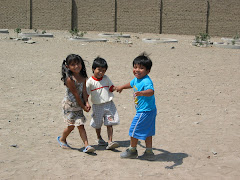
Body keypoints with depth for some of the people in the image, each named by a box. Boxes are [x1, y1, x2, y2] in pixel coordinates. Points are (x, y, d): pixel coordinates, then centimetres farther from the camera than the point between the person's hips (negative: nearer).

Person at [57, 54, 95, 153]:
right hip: (69, 105, -5)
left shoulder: (83, 77, -1)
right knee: (71, 125, 4)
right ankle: (62, 139, 32)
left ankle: (86, 145, -2)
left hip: (79, 105, 6)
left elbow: (84, 91, -4)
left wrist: (86, 103, -17)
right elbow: (76, 94, -19)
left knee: (80, 125, 2)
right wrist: (83, 106, -13)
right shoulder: (69, 79, -23)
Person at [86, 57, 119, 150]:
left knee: (109, 123, -6)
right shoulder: (90, 81, -7)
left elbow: (111, 88, 5)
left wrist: (115, 88, -16)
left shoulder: (106, 78, 3)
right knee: (98, 124, 15)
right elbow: (86, 94, -5)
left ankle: (110, 142, -7)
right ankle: (99, 138, 39)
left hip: (109, 104, 2)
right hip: (97, 106, -1)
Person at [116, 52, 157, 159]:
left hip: (145, 112, -10)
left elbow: (151, 91, -44)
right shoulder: (136, 79, 6)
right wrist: (121, 87, 46)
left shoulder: (146, 81, -26)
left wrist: (142, 93, -63)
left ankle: (132, 150, 22)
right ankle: (149, 152, 26)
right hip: (149, 111, 10)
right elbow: (131, 84, 29)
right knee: (147, 131, 16)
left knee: (134, 129, 4)